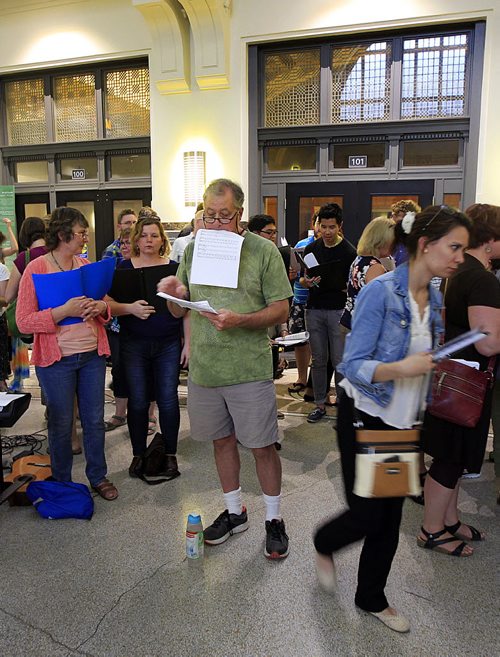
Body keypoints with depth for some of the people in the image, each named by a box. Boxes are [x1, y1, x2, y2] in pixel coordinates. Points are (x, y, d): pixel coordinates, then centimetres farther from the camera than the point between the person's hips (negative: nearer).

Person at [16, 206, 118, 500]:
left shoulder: (86, 266, 7)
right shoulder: (36, 269, -9)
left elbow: (105, 306, 15)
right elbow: (24, 321, -12)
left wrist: (101, 307, -9)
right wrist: (64, 311, -24)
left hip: (92, 355, 4)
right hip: (56, 360, -4)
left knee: (95, 420, 11)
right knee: (61, 424, 9)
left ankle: (98, 476, 28)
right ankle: (62, 482, 27)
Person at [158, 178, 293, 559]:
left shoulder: (262, 250, -5)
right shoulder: (192, 249, 7)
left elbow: (281, 311, -7)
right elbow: (179, 312, 12)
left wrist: (240, 320, -24)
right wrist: (174, 295, -12)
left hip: (249, 370, -4)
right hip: (204, 369, 4)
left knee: (263, 445, 6)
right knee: (222, 440, 17)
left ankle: (274, 520, 27)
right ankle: (235, 512, 37)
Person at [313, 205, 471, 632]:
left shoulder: (434, 298, 4)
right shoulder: (381, 292, -19)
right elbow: (353, 365, -20)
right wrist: (401, 368, -35)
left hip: (404, 421, 7)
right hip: (366, 417, -6)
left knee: (391, 517, 12)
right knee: (367, 515, 1)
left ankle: (372, 598, 34)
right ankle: (324, 545, 36)